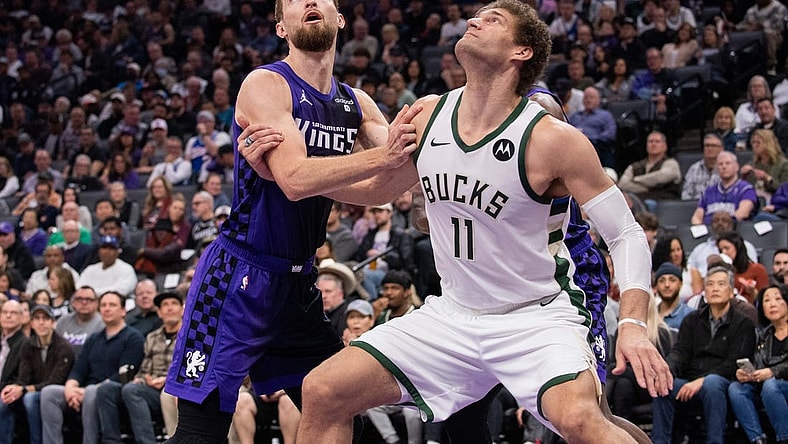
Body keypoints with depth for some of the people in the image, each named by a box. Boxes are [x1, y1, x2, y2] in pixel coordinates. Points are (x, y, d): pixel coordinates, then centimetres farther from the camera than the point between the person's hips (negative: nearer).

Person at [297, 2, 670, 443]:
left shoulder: (553, 139, -17)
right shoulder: (426, 115, -1)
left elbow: (626, 233, -12)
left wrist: (633, 324, -27)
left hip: (536, 316, -5)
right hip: (453, 318, 6)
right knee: (322, 393, -4)